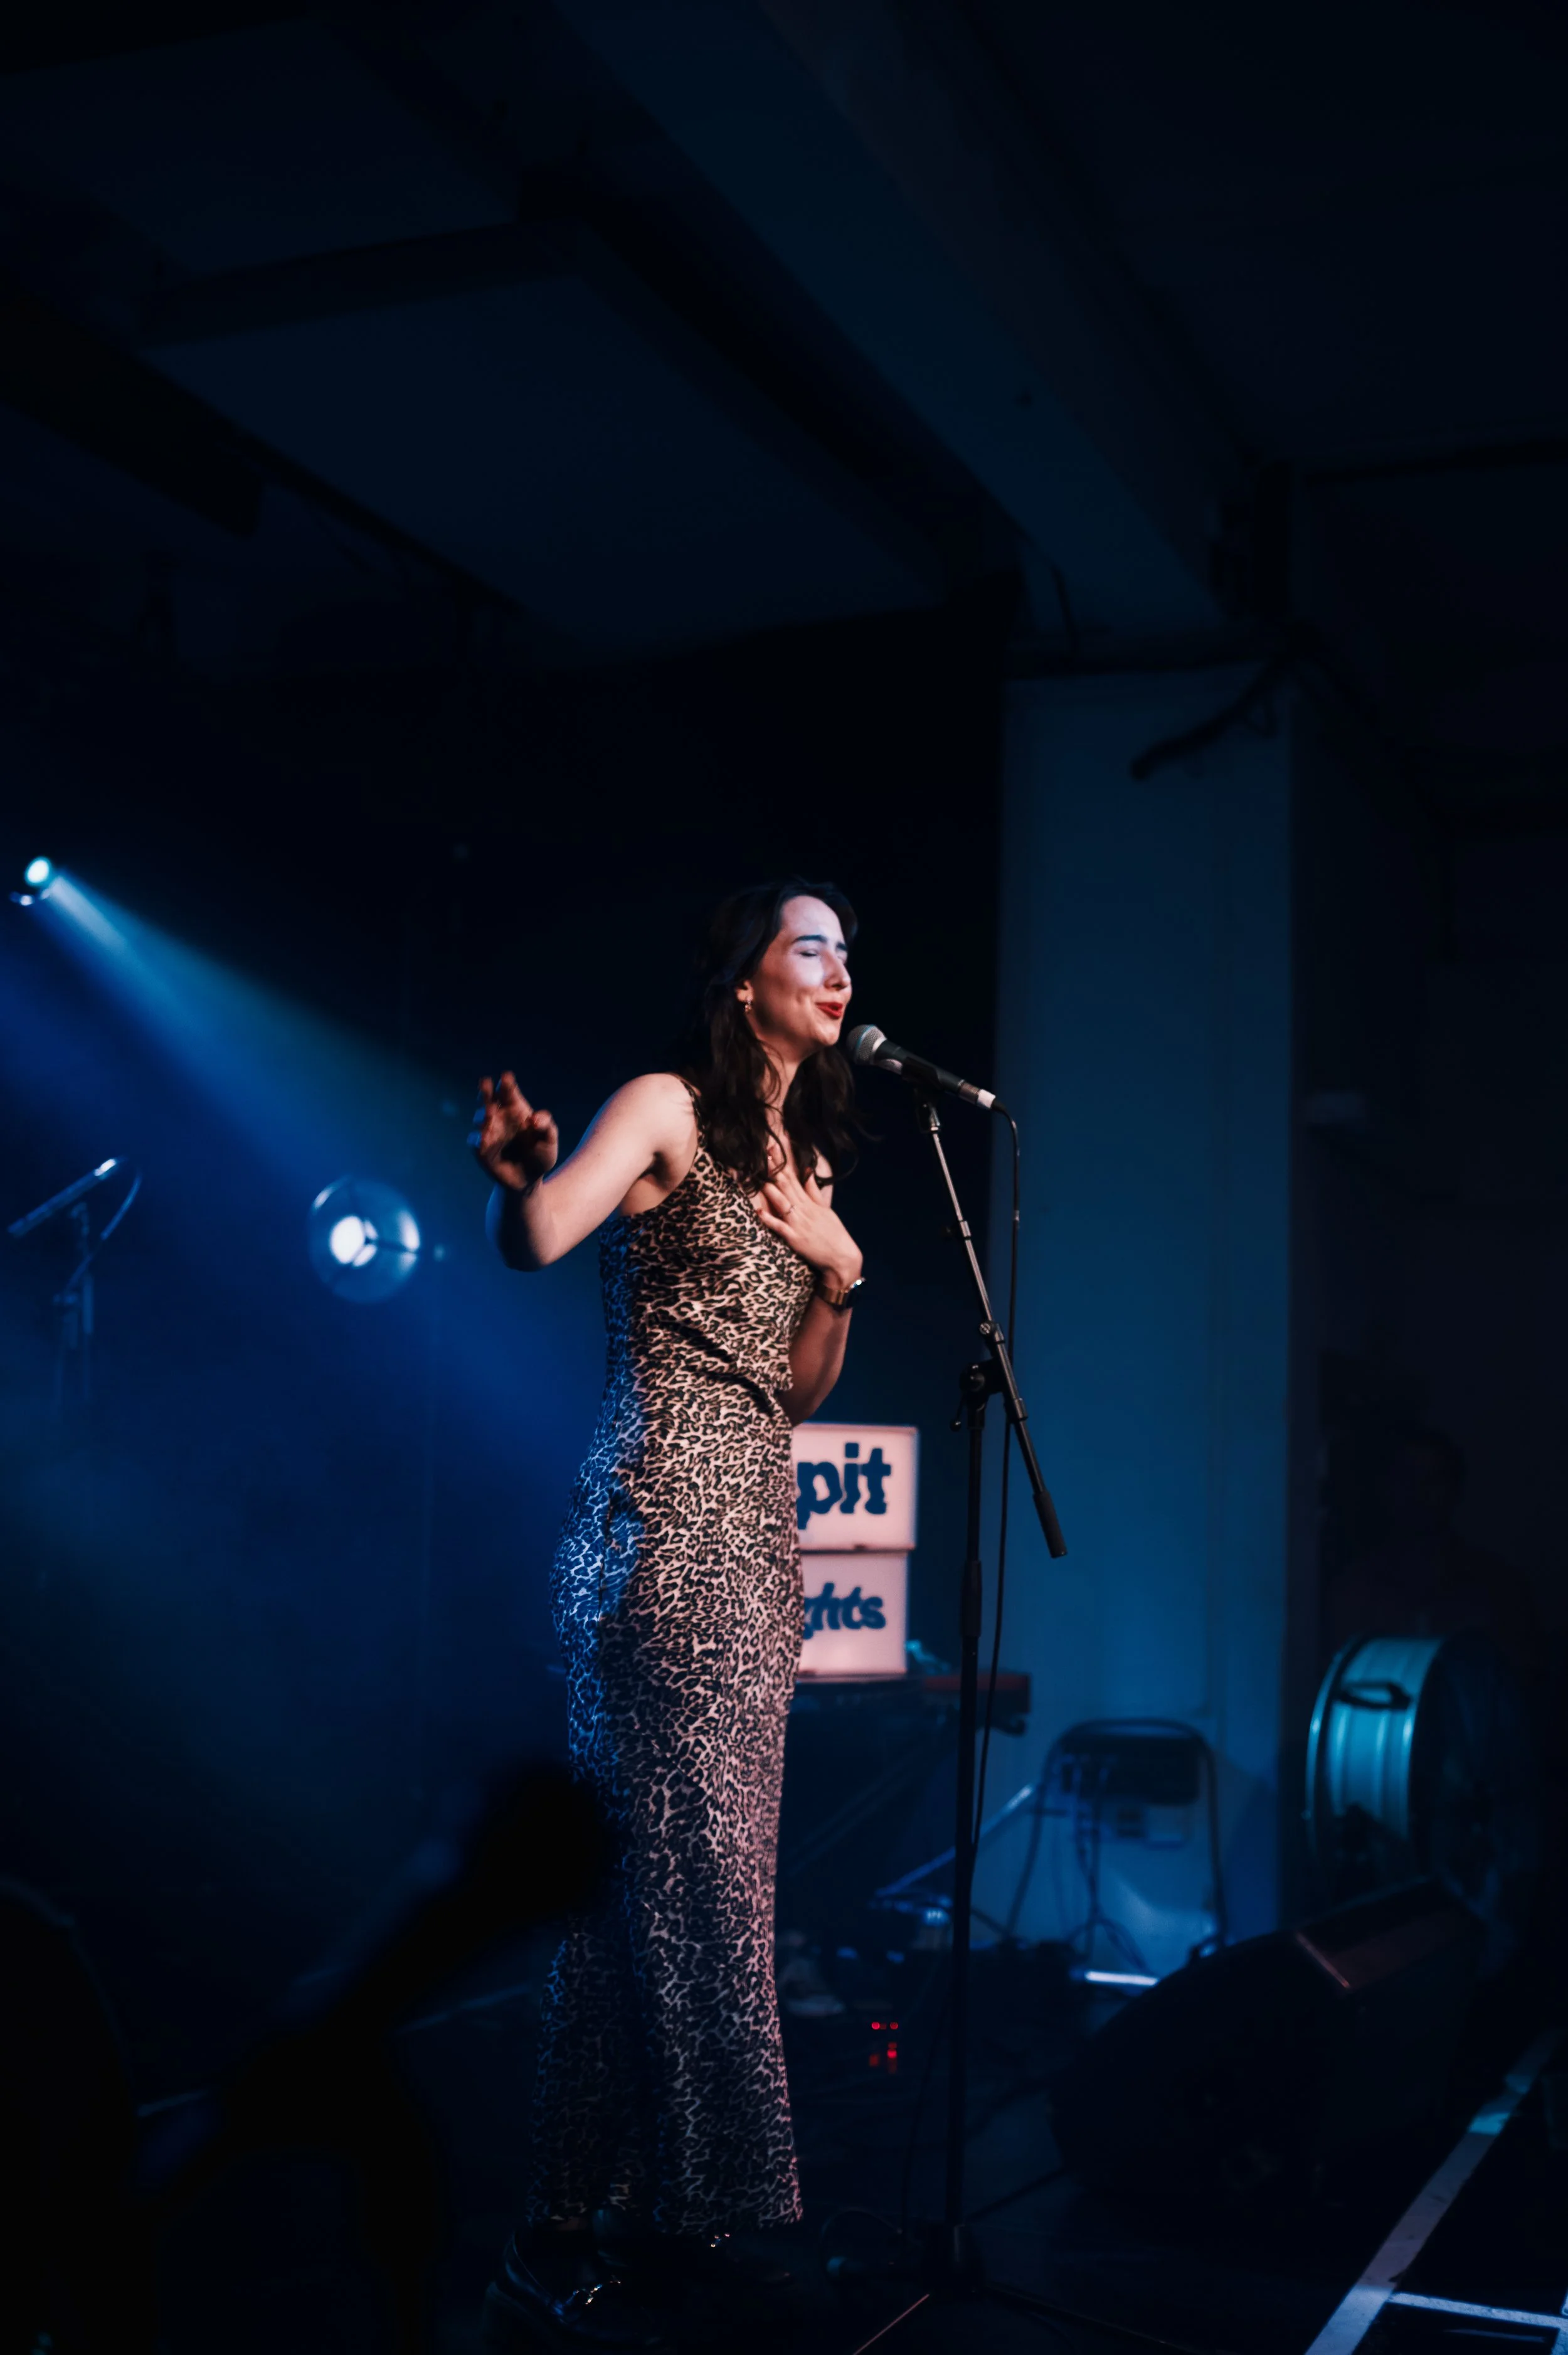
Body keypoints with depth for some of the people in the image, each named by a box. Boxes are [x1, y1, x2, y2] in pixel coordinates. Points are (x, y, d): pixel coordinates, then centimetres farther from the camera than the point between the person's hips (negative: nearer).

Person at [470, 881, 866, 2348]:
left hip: (756, 1533, 8)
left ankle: (664, 2213, 18)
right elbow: (534, 1243, -20)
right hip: (659, 1525, -8)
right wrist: (519, 1170, -38)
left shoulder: (806, 1157, 19)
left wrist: (839, 1275, 3)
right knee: (664, 1863, -8)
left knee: (718, 1868, 8)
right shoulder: (667, 1108, -3)